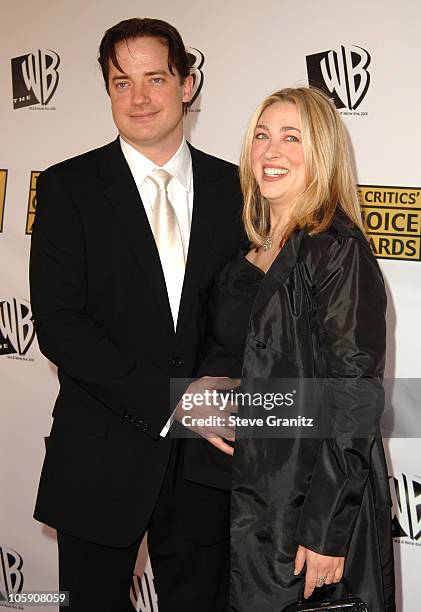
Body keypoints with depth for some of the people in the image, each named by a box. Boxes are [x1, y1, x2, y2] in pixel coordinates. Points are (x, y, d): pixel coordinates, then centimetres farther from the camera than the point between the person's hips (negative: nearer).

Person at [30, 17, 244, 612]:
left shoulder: (233, 187, 3)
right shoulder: (68, 187, -4)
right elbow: (57, 324, -12)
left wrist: (229, 391, -13)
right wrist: (169, 400, -18)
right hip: (101, 458, -2)